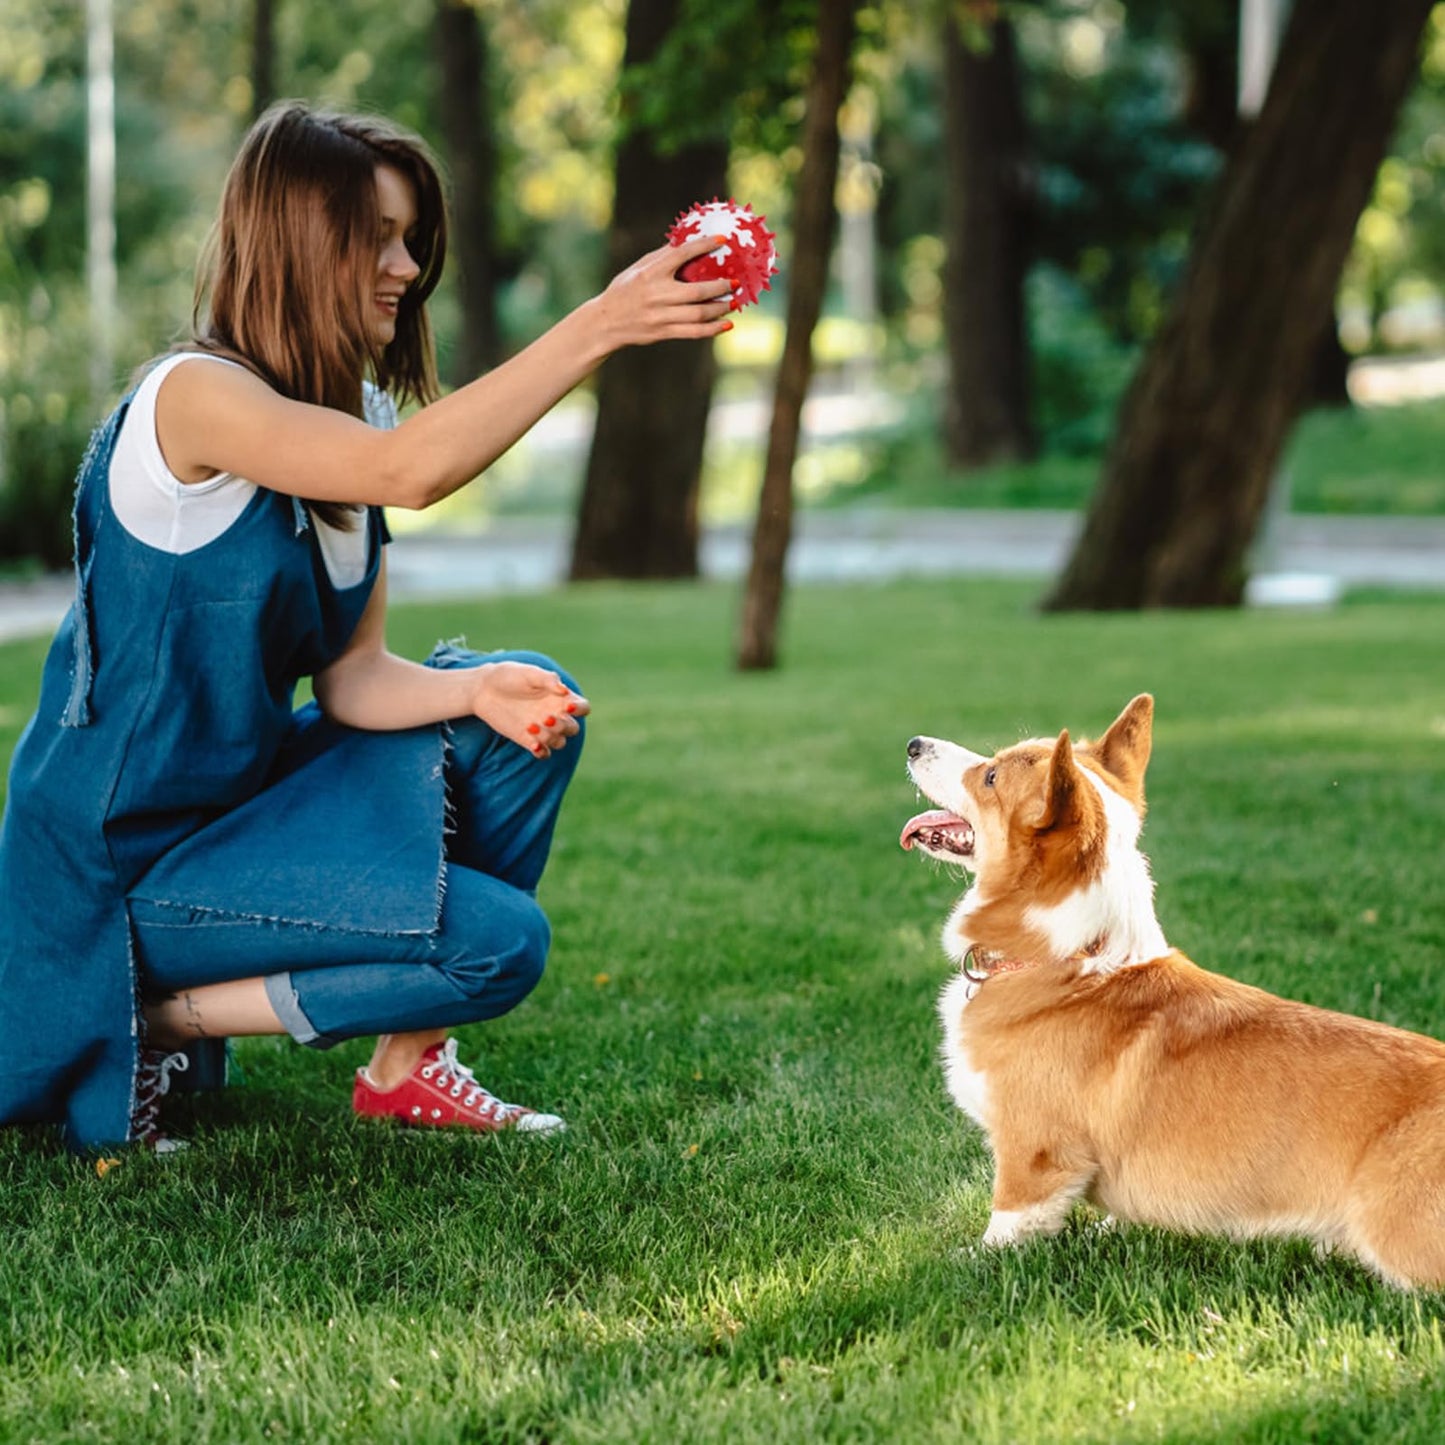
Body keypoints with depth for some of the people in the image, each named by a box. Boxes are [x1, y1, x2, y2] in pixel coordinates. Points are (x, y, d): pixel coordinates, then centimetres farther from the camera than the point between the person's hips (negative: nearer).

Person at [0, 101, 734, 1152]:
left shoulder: (356, 413, 6)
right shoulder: (195, 396, -20)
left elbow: (353, 680, 1)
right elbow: (412, 471, -39)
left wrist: (480, 690, -19)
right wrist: (600, 326, -40)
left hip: (250, 790, 9)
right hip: (127, 857, -9)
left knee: (534, 703, -1)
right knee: (500, 942, -16)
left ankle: (410, 1063, 5)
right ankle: (162, 1021, -2)